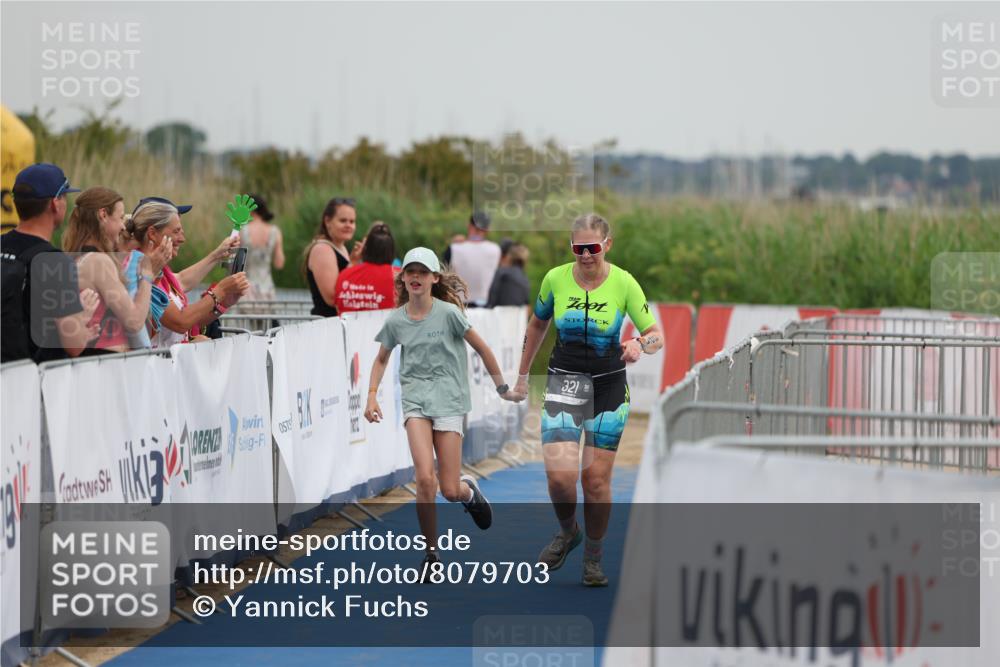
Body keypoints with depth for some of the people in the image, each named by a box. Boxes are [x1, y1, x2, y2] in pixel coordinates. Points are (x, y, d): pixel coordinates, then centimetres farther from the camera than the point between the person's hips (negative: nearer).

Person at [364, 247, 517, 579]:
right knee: (425, 479, -18)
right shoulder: (395, 321, 4)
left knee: (450, 490, -5)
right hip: (415, 400, 2)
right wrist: (372, 395, 8)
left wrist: (502, 387, 8)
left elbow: (482, 349, 3)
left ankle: (469, 490, 35)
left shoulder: (448, 313, -6)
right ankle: (431, 552, -4)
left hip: (448, 398, -2)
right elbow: (382, 359, 20)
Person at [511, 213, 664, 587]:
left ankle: (593, 557, 19)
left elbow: (657, 336, -6)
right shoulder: (555, 279, -6)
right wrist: (523, 375, 17)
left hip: (609, 385, 0)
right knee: (559, 474, -15)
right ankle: (567, 532, 16)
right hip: (564, 381, 1)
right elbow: (537, 325, 12)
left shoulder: (624, 283, -10)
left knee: (597, 478, 0)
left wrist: (641, 344, -30)